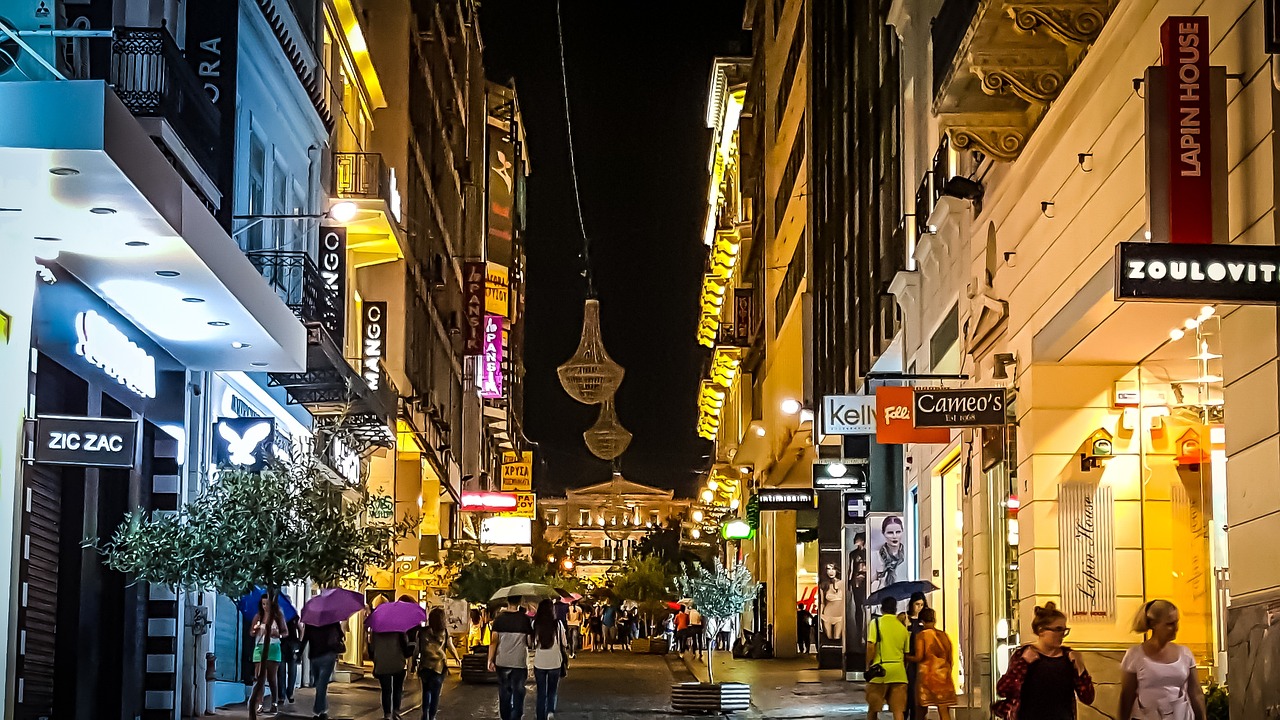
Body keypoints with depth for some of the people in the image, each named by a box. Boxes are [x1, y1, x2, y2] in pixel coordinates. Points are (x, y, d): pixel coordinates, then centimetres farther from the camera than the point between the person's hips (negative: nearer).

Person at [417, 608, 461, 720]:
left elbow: (418, 649, -1)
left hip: (425, 665, 1)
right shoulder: (445, 632, -4)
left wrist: (416, 664, 9)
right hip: (439, 665, -1)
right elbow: (451, 648, 2)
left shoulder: (423, 631, -3)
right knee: (435, 693, 9)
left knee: (426, 691, 16)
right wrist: (458, 659, 18)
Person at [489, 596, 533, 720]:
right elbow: (530, 640, 0)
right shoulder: (525, 619, -4)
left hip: (502, 662, 1)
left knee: (504, 692, 13)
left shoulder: (499, 618, -2)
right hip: (520, 662, -1)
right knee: (518, 693, 4)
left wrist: (491, 660, 1)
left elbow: (494, 641, -4)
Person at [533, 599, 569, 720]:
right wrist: (566, 659, 12)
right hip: (555, 662, 0)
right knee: (552, 691, 15)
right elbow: (564, 644, 0)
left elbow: (531, 644, -2)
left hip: (539, 663, 0)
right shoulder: (558, 624, -5)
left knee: (541, 693, 12)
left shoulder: (535, 624, -4)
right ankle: (551, 710, -10)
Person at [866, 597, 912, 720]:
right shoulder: (902, 627, 10)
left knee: (872, 710, 9)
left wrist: (868, 667, -1)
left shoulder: (876, 623, -1)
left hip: (880, 670, -3)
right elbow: (907, 654, 13)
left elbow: (871, 646, -10)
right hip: (899, 672, 3)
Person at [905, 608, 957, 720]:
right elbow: (950, 659, 11)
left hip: (927, 675, -3)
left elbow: (918, 657, -12)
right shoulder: (944, 636, 9)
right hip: (943, 676, 3)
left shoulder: (921, 635, -4)